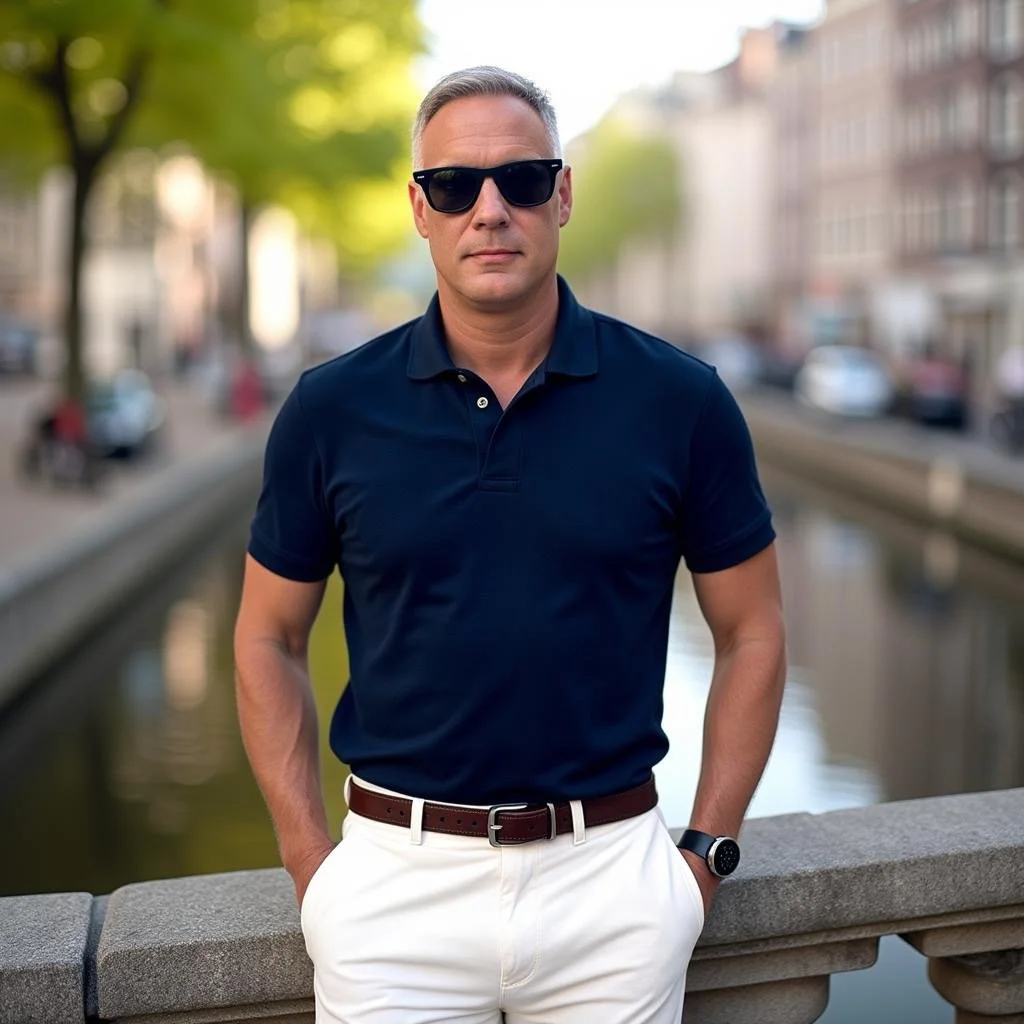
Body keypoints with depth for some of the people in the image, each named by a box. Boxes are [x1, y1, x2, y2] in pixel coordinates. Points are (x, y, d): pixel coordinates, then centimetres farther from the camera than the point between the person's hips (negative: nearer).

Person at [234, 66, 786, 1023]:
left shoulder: (678, 398, -5)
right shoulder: (332, 407, -3)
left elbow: (751, 633, 3)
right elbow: (268, 640, 5)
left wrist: (706, 852, 0)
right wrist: (310, 859, 0)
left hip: (612, 874, 0)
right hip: (393, 883, 0)